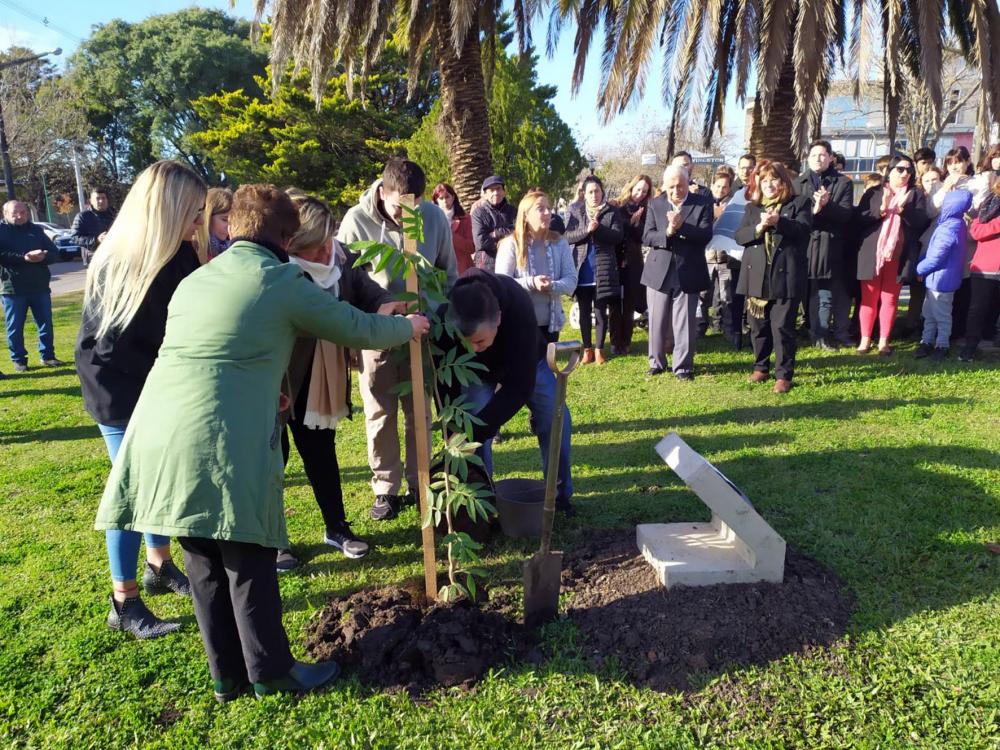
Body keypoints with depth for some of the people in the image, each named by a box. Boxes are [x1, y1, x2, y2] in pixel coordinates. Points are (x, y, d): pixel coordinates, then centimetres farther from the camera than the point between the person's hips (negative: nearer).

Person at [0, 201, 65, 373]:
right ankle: (18, 360, 11)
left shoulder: (36, 230, 13)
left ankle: (47, 356, 17)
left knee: (46, 324, 7)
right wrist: (24, 257, -24)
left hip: (40, 286, 4)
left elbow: (54, 253, 8)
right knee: (15, 327, 2)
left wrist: (43, 256, -14)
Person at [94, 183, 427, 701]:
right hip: (223, 441, -7)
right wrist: (408, 327, 26)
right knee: (248, 561, 7)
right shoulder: (284, 282, 0)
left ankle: (227, 673, 29)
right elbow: (357, 329, 8)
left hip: (158, 432, 7)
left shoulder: (194, 280, 21)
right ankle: (270, 673, 22)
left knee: (204, 562, 16)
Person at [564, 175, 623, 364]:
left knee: (601, 311, 3)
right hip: (582, 269, 1)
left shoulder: (612, 211, 3)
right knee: (584, 311, 8)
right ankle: (587, 349, 17)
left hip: (603, 269, -1)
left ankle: (599, 349, 13)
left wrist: (598, 228, -18)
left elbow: (618, 236, -6)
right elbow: (567, 236, -3)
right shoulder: (576, 210, 5)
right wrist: (586, 230, -18)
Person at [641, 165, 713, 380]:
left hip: (688, 272, -2)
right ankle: (656, 362, 25)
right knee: (657, 321, 10)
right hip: (659, 271, 2)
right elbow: (647, 237, -3)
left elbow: (706, 235, -10)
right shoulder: (655, 204, 5)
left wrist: (682, 226, -23)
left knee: (684, 322, 1)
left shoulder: (703, 203, -1)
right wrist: (667, 232, -21)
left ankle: (683, 367, 11)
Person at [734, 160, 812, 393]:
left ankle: (784, 374, 4)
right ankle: (761, 367, 28)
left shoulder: (799, 202, 4)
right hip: (757, 276, 4)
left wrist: (778, 221, -25)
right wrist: (758, 227, -15)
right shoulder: (752, 207, 15)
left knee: (782, 326, -4)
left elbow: (804, 228, -11)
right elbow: (739, 236, 4)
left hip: (785, 275, -4)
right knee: (758, 326, 12)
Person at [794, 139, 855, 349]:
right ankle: (819, 335, 9)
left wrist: (827, 205, -22)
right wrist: (813, 210, -20)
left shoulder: (843, 183, 7)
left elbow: (846, 214, -5)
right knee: (820, 295, 0)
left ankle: (840, 334, 18)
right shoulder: (798, 183, 10)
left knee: (841, 293, 6)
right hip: (808, 246, 0)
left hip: (834, 247, 1)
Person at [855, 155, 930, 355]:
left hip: (898, 255, 1)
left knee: (890, 299, 3)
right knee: (869, 298, 1)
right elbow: (859, 217, -3)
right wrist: (881, 209, -17)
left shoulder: (916, 196, 11)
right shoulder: (873, 193, 9)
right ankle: (865, 339, 9)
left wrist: (902, 208, -17)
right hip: (872, 253, 0)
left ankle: (884, 341, 9)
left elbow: (921, 222, -2)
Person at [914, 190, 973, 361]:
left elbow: (935, 258, -23)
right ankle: (927, 342, 26)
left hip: (941, 279, -10)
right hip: (937, 278, 10)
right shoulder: (958, 224, 7)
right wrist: (922, 265, 9)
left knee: (942, 315, 4)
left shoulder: (947, 230, -26)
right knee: (929, 313, 18)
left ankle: (942, 346, 15)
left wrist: (919, 269, -8)